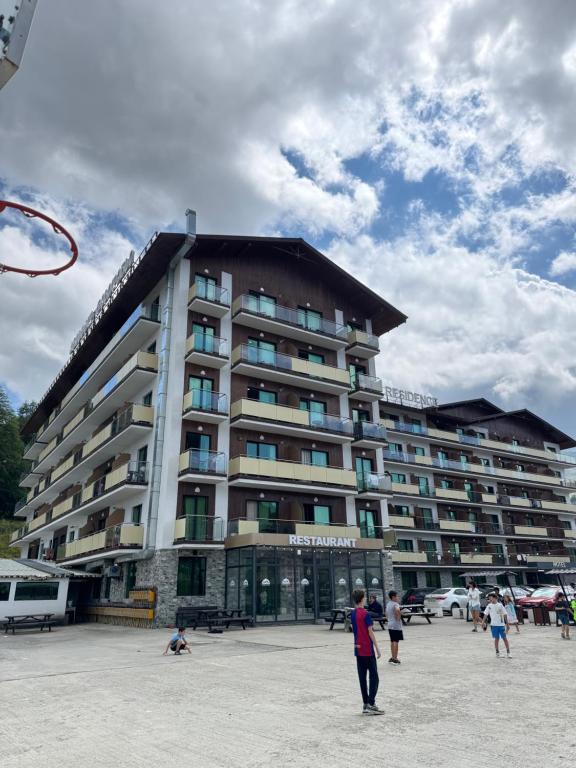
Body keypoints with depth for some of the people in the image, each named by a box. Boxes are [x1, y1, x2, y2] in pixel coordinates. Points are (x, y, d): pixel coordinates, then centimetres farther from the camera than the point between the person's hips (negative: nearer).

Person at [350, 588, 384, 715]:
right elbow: (371, 633, -14)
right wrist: (377, 648, -8)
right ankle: (371, 704, -3)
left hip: (358, 650, 7)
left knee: (362, 678, 10)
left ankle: (365, 704, 14)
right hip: (368, 650, -7)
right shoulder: (366, 614, -14)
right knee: (374, 677, 1)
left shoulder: (353, 614, 7)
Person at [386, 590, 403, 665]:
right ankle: (395, 658, 0)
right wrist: (398, 618, -22)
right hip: (396, 626, -8)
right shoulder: (395, 604, -15)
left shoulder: (388, 604, 12)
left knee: (392, 642, 15)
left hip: (390, 625, 8)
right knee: (396, 642, -3)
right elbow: (397, 610, -36)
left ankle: (393, 657, 21)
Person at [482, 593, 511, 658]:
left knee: (505, 638, 1)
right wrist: (483, 622, 0)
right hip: (494, 625, 1)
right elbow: (486, 614, 6)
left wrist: (507, 623, 1)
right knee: (496, 639, 6)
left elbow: (505, 614, 2)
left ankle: (508, 652, 8)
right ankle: (497, 652, 15)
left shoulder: (500, 605, -2)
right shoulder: (489, 606, 3)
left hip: (501, 624, -1)